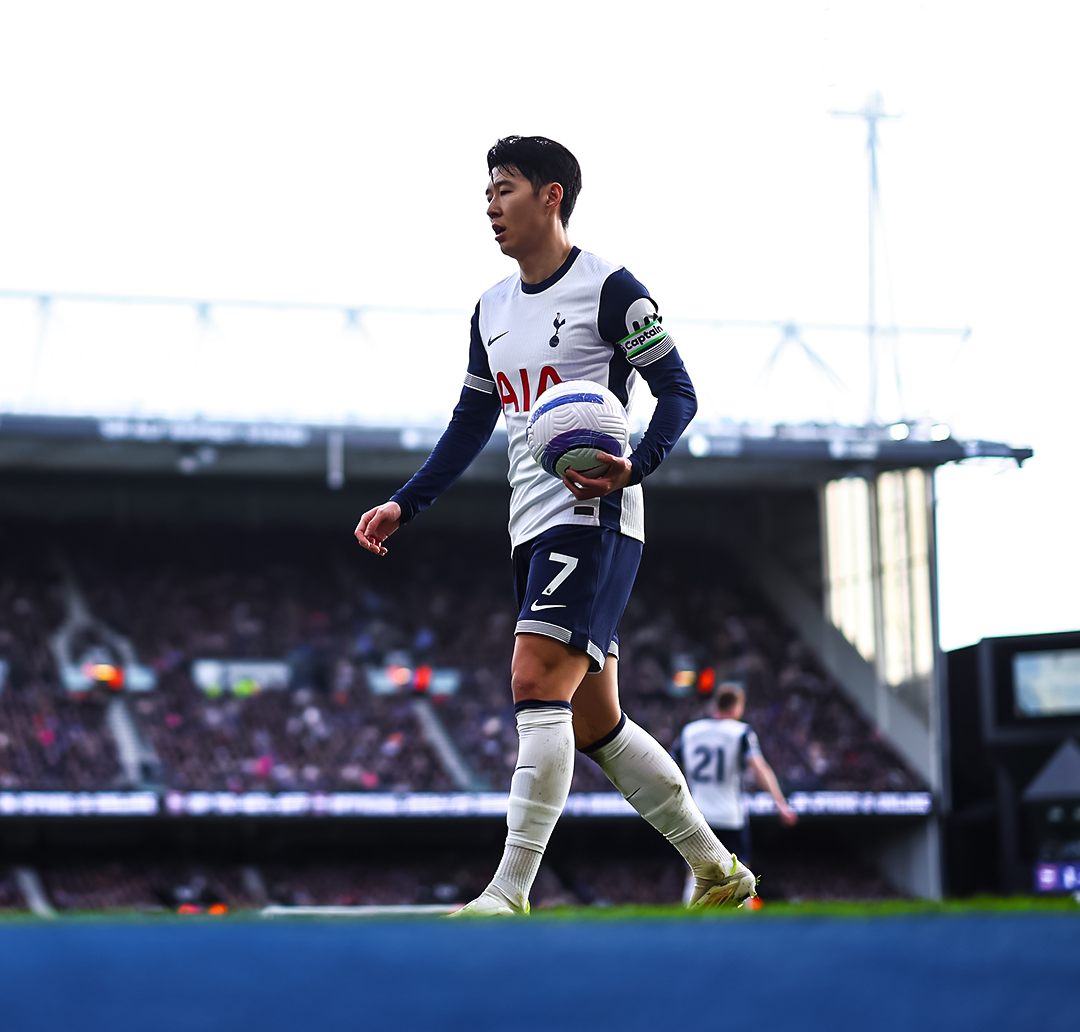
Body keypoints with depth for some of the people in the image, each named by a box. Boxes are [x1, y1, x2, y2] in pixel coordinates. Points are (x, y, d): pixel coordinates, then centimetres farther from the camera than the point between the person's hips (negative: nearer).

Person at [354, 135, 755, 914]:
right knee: (595, 724, 8)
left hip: (594, 518, -8)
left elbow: (679, 393, -6)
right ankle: (719, 871, 19)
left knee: (538, 685, -19)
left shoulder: (610, 289, -6)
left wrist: (635, 466, -24)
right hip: (533, 527, 8)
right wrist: (404, 507, 15)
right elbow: (470, 426, 23)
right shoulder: (493, 308, 17)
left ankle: (510, 894, -19)